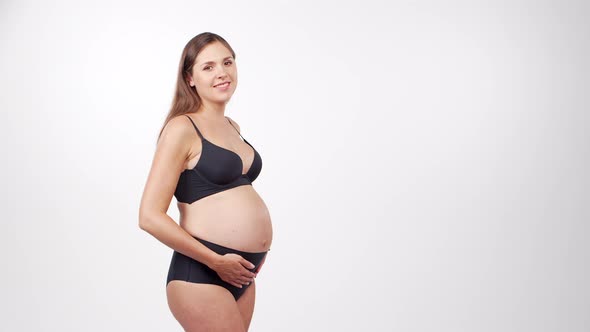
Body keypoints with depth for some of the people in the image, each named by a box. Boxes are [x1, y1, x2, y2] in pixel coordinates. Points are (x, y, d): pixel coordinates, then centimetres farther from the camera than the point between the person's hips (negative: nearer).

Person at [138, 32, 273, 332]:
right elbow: (150, 217, -16)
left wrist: (256, 248, 12)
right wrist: (216, 261, -13)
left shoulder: (233, 127, 13)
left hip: (241, 273, 8)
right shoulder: (182, 128, -9)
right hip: (200, 274, -8)